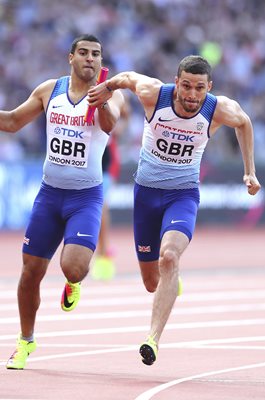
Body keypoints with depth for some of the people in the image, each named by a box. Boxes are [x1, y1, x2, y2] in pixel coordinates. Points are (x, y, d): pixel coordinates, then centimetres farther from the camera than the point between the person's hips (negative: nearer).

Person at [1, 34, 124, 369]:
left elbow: (110, 121, -28)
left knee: (73, 267, -22)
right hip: (49, 193, 3)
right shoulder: (49, 91, 4)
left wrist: (101, 99, -49)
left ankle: (74, 283, 18)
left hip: (86, 198, -3)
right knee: (31, 273, 5)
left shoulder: (109, 94, -6)